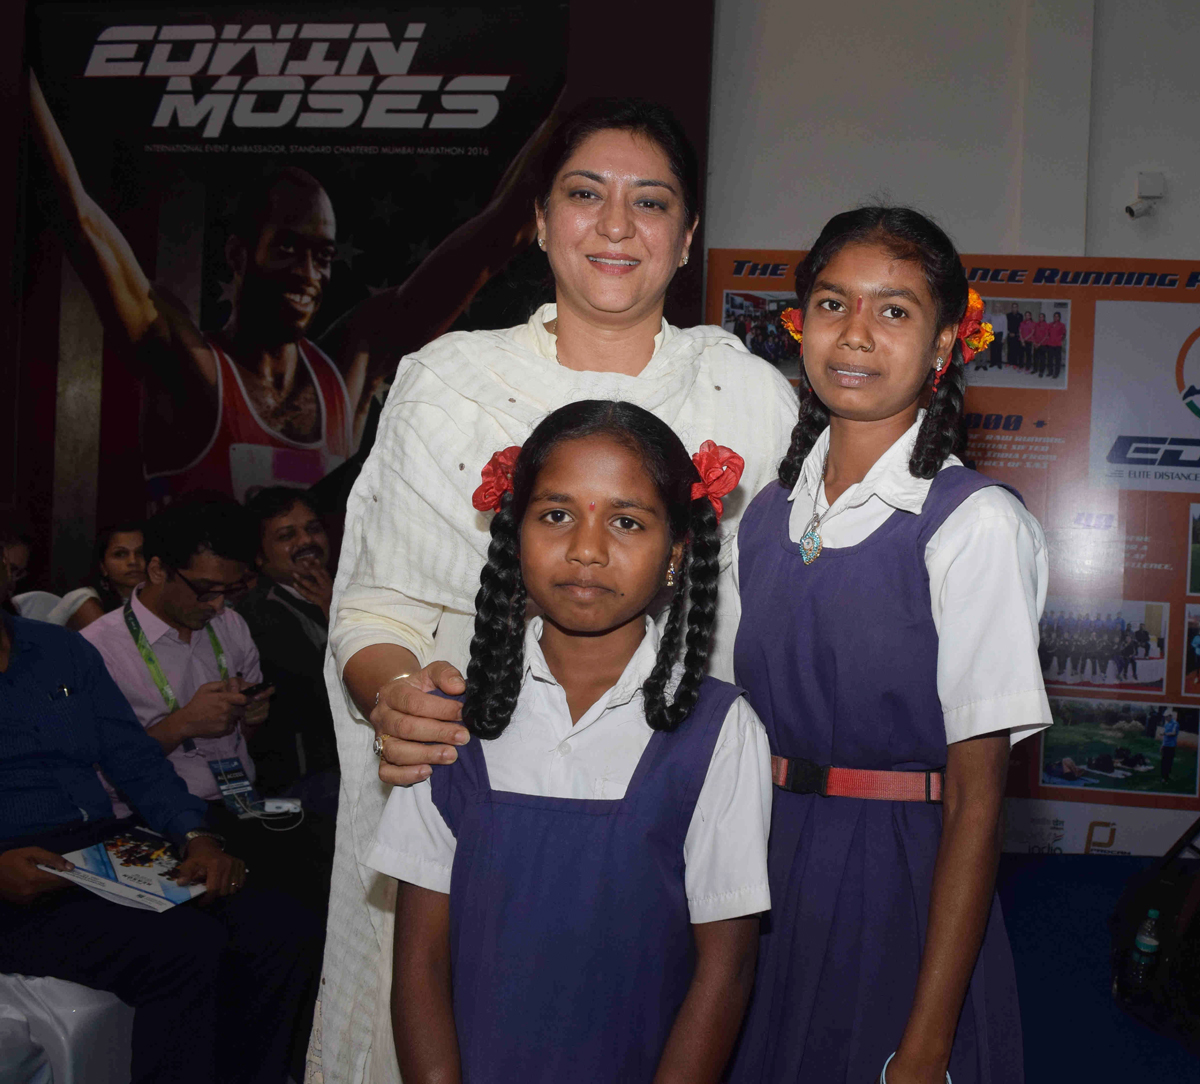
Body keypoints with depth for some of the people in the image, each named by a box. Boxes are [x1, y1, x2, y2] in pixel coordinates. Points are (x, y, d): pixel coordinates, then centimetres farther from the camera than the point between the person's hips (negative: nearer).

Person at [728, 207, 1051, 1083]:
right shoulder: (766, 513, 3)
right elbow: (744, 729, 8)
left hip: (909, 905, -5)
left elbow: (977, 801, -15)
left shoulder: (976, 524, -14)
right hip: (769, 888, 5)